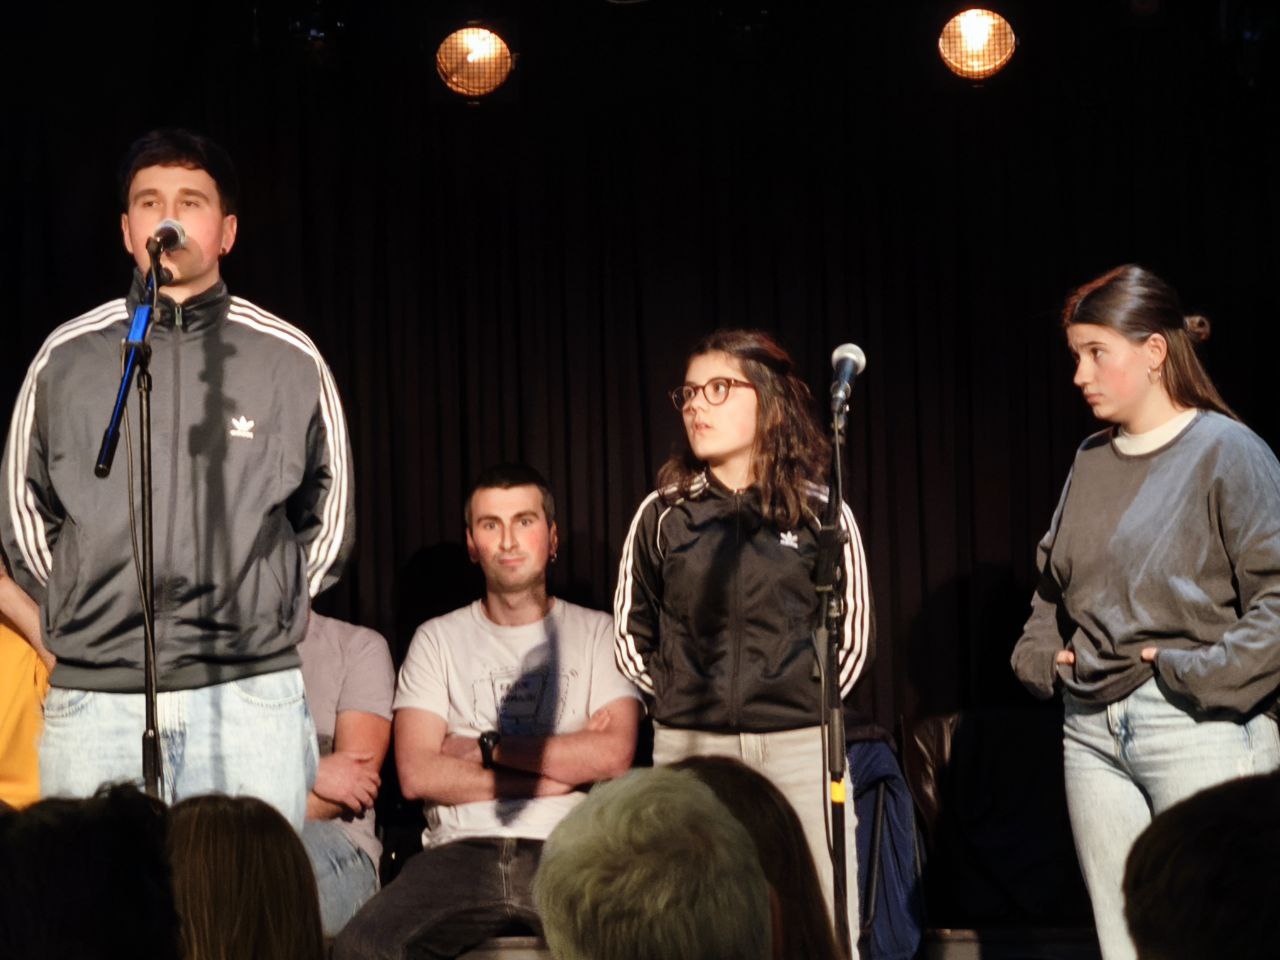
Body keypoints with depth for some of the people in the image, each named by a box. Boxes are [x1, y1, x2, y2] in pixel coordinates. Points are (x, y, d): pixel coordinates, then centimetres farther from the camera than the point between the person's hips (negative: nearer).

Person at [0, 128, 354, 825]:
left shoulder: (290, 359, 7)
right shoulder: (67, 357, 8)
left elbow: (328, 515, 17)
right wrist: (82, 615, 11)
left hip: (251, 696, 0)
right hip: (93, 698, 1)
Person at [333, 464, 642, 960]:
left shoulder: (597, 633, 15)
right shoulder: (438, 639, 17)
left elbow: (612, 754, -3)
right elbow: (417, 774, 2)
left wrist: (486, 747, 1)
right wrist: (556, 774, -1)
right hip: (462, 850, 1)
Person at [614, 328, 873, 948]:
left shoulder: (821, 512, 3)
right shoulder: (663, 514, 5)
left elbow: (852, 633, 11)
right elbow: (630, 635, 14)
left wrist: (806, 702, 6)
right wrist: (680, 701, 9)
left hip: (800, 751, -1)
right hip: (688, 751, 1)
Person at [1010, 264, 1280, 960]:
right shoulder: (1091, 460, 13)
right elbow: (1053, 583, 25)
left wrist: (1205, 674, -18)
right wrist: (1038, 653, 10)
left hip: (1200, 729, -6)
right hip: (1093, 732, 6)